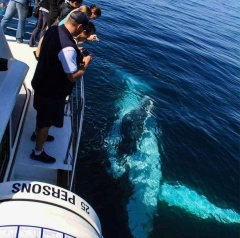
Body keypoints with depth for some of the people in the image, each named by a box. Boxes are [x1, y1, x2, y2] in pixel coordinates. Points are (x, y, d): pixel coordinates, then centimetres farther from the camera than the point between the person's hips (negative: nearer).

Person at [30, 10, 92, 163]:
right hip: (53, 91, -8)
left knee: (42, 115, 32)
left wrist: (76, 56, 6)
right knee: (47, 122, 13)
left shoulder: (53, 30, -7)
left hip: (42, 83, 9)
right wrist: (85, 63, -12)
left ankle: (39, 134, 57)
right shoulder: (68, 48, -35)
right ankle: (38, 152, 32)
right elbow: (73, 77, -28)